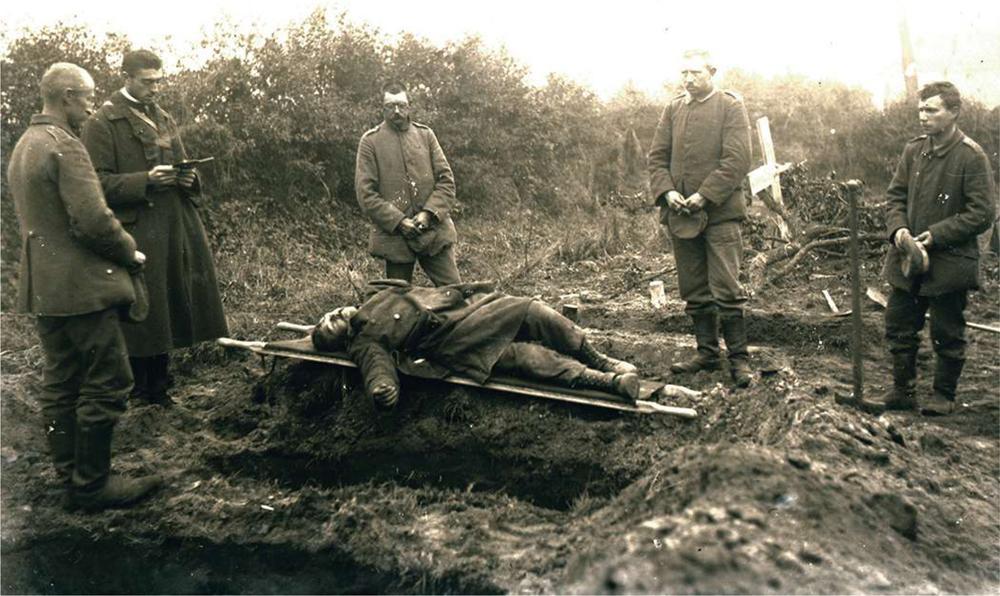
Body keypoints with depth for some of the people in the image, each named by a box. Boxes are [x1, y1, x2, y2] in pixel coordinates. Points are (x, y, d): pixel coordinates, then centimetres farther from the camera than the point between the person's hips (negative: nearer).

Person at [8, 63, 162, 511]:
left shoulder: (24, 145, 17)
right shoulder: (65, 147, -16)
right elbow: (93, 220, -22)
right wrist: (130, 252, -5)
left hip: (42, 288, 10)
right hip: (80, 285, -10)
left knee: (60, 385, 14)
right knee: (107, 382, -2)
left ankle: (71, 479, 24)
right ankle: (92, 485, 6)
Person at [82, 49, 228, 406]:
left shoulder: (164, 119, 16)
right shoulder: (103, 123, -5)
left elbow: (182, 165, 25)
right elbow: (99, 182, -9)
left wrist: (188, 177, 1)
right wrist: (146, 180, -21)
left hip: (174, 230, 6)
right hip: (136, 233, -6)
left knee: (166, 310, 11)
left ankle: (158, 387, 23)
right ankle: (138, 392, 12)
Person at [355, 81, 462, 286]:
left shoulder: (425, 135, 9)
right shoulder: (370, 141, 2)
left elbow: (446, 180, 5)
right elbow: (365, 193, -4)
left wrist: (429, 213, -10)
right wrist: (399, 221, -13)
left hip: (434, 232, 2)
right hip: (394, 236, -2)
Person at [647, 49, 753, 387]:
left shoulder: (730, 106, 1)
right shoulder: (673, 109, 15)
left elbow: (737, 159, -9)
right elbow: (657, 156, 11)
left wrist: (704, 196, -16)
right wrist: (667, 192, -7)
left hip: (720, 211, -5)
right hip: (679, 213, 5)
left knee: (726, 289, -7)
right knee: (694, 291, 10)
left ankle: (739, 357, 2)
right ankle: (707, 353, 20)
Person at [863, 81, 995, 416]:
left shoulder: (972, 157, -11)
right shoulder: (913, 150, 5)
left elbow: (982, 213, -13)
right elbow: (895, 195, 9)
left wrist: (936, 235, -18)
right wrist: (898, 228, -9)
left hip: (950, 262, -5)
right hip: (909, 260, 5)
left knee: (947, 335, 8)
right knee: (899, 327, 10)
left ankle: (944, 395, 25)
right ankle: (903, 392, 25)